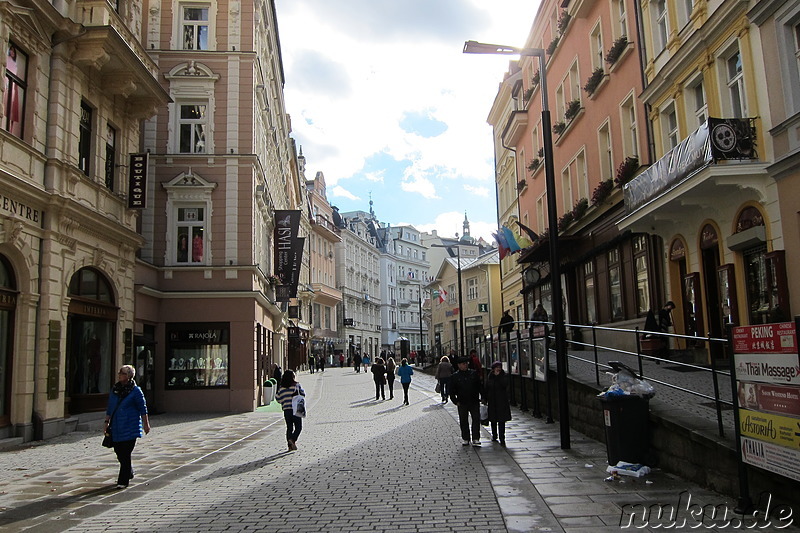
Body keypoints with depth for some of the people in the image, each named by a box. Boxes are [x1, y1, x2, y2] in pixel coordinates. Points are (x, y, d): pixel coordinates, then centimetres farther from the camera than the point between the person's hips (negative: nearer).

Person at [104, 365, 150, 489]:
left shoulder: (136, 391, -5)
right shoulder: (114, 389, 11)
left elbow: (143, 409, -3)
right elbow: (110, 408, 18)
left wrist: (146, 424, -3)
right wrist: (107, 422, 14)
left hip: (130, 427, -6)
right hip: (116, 427, 6)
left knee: (125, 454, -6)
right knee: (119, 452, 11)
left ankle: (123, 481, 3)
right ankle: (129, 473, 34)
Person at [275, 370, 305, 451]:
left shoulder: (281, 387, 4)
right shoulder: (297, 385, -4)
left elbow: (277, 398, 4)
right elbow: (303, 394, 3)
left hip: (286, 410, 4)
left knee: (289, 428, 12)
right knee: (298, 427, 5)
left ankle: (290, 446, 10)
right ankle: (293, 439, -17)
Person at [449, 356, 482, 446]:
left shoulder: (473, 373, 4)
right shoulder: (455, 376, 1)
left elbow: (480, 386, 11)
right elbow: (451, 391, 4)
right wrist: (456, 401, -3)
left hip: (474, 402, 1)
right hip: (462, 403, 0)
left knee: (476, 419, -3)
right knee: (463, 421, 7)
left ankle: (476, 439, 2)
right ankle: (465, 439, 19)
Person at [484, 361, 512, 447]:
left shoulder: (504, 376, -1)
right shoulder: (489, 377, 6)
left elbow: (505, 385, -20)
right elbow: (486, 389, 10)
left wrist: (498, 376, -18)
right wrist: (485, 400, 7)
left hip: (502, 402, -3)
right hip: (492, 402, 3)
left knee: (501, 421, -8)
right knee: (493, 420, 13)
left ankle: (502, 439, -6)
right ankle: (494, 435, 31)